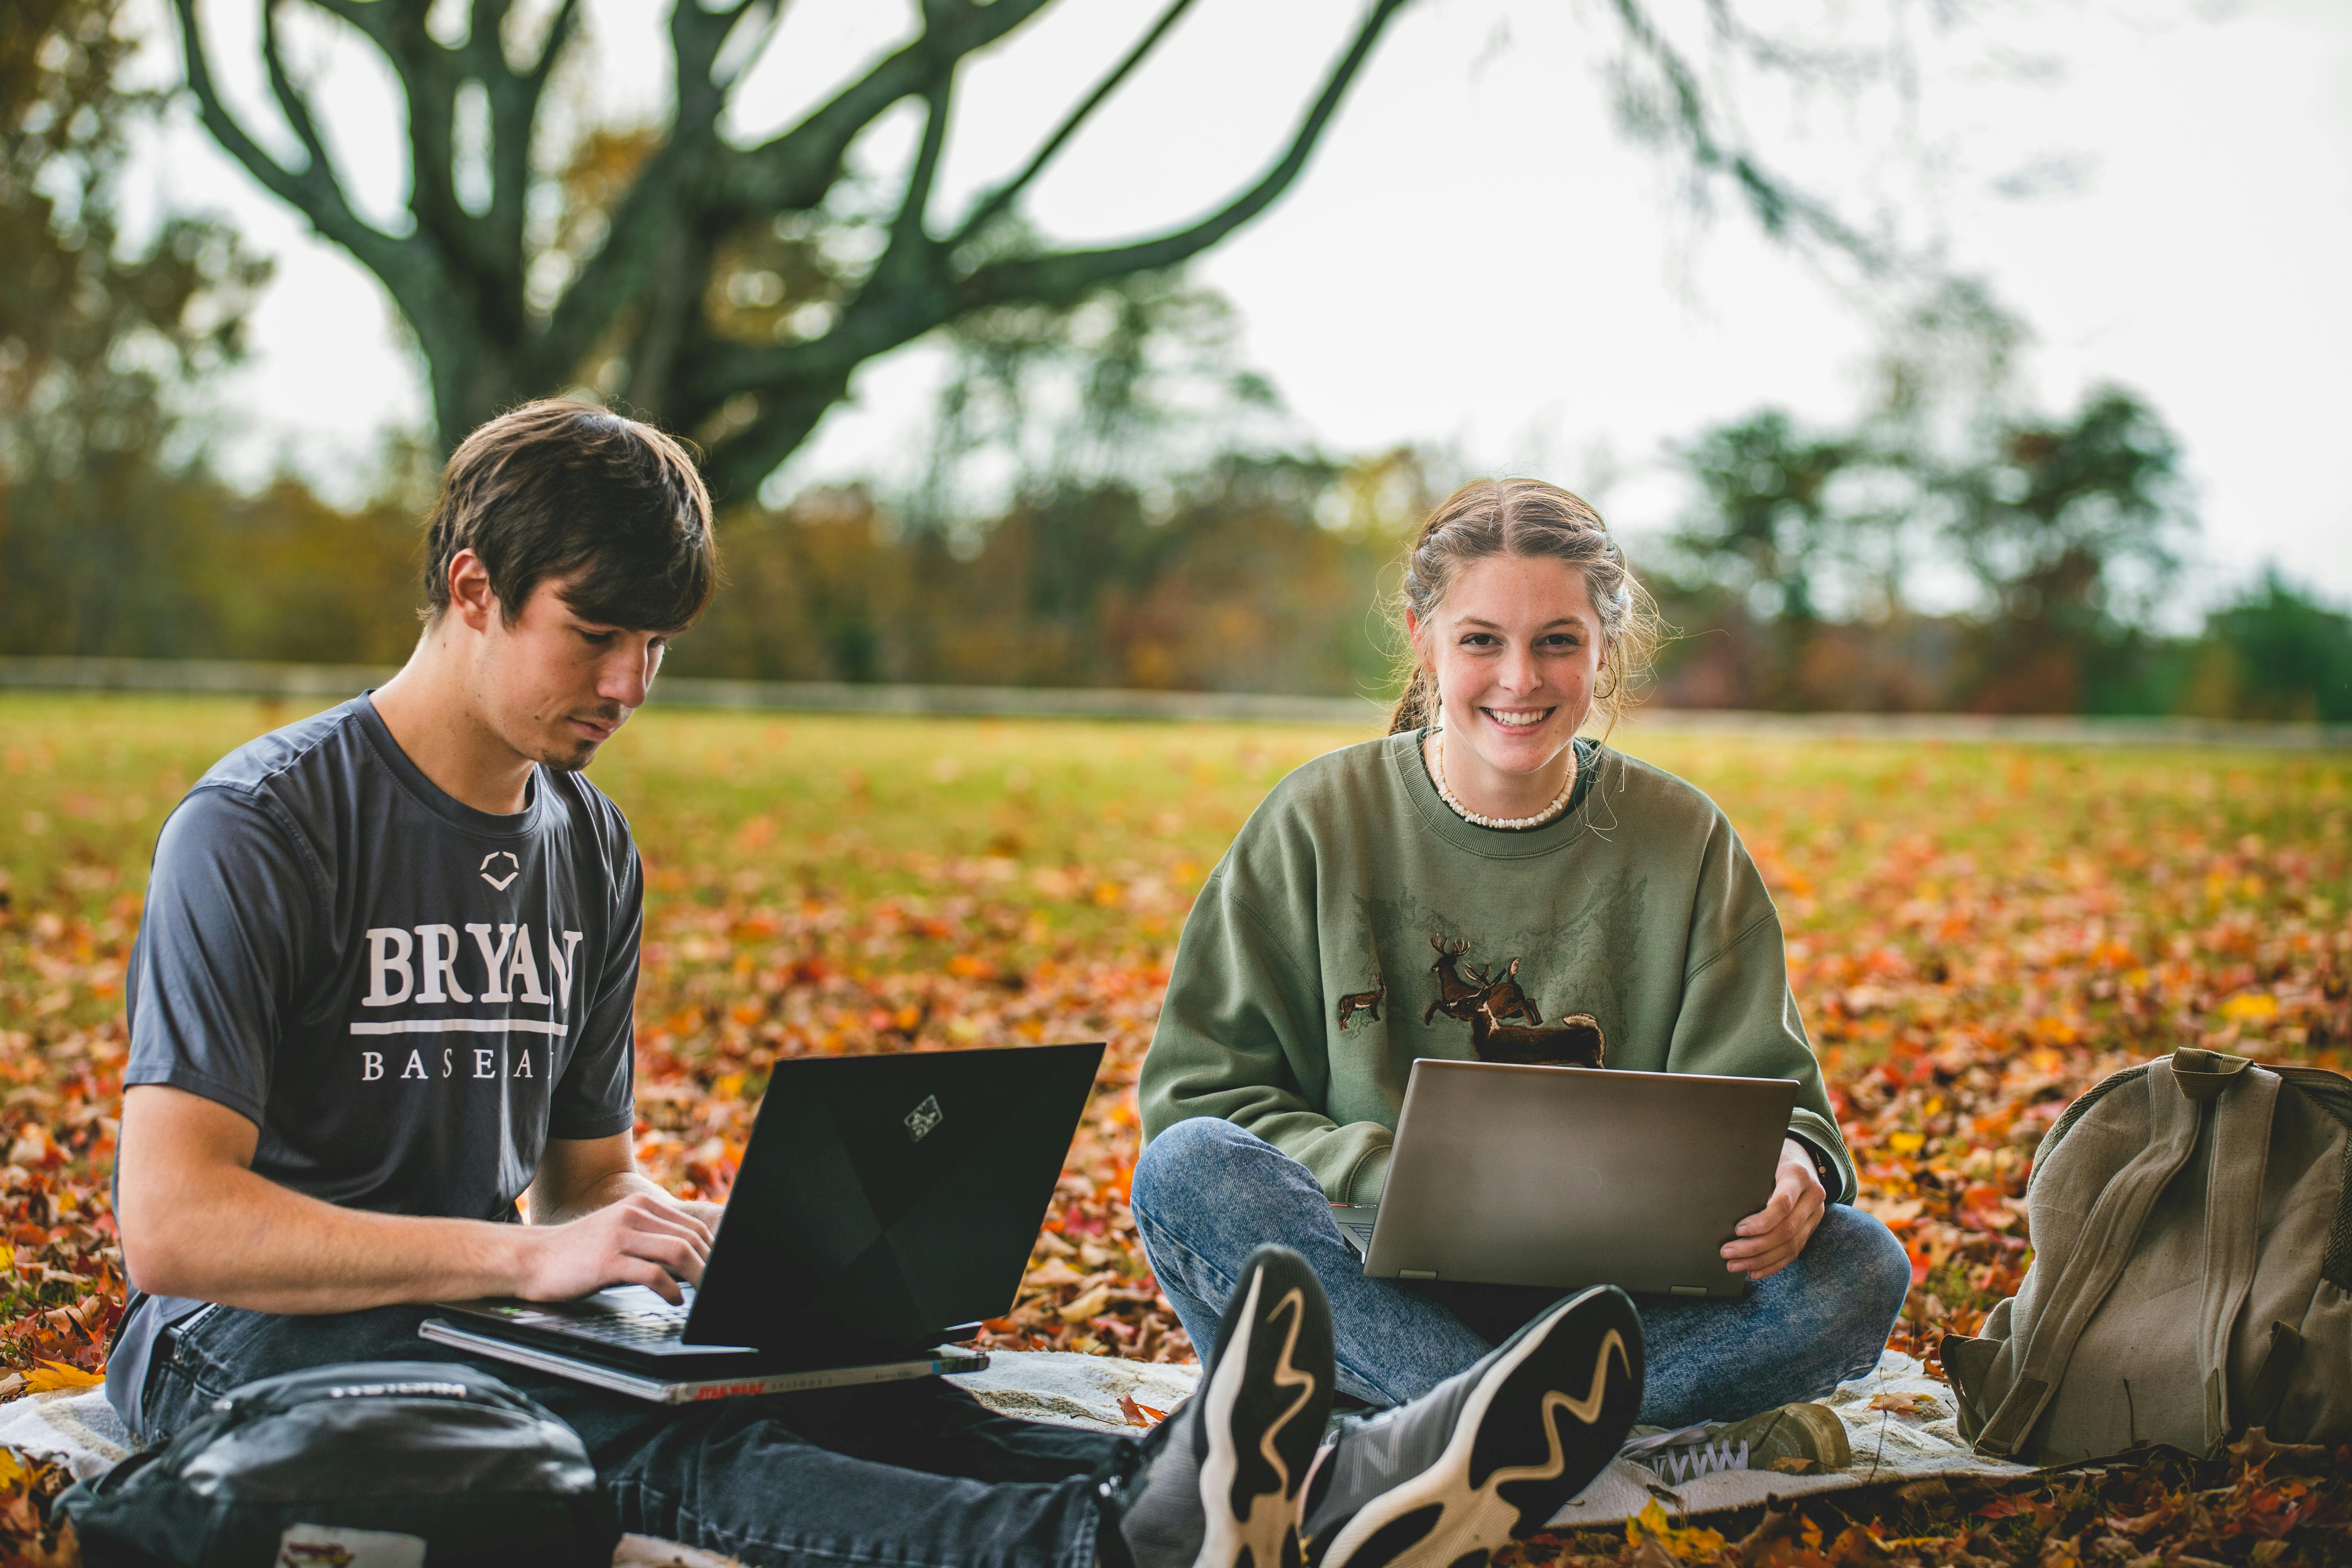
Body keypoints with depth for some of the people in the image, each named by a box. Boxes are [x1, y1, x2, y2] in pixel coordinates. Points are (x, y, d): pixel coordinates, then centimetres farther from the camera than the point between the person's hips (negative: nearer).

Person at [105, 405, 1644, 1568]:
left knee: (842, 1385, -25)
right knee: (631, 1439, -38)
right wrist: (528, 1254, -29)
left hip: (468, 1323, 6)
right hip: (248, 1346, -6)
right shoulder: (261, 827, -12)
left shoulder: (590, 847, 12)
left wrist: (649, 1224, -7)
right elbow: (169, 1221, -22)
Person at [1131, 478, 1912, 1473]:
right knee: (1188, 1169, -31)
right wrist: (1390, 1177, -17)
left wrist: (1793, 1164, -21)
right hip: (1371, 1292, -1)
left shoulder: (1684, 844, 7)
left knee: (1861, 1269, -24)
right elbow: (1193, 1087, 0)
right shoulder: (1320, 823, 3)